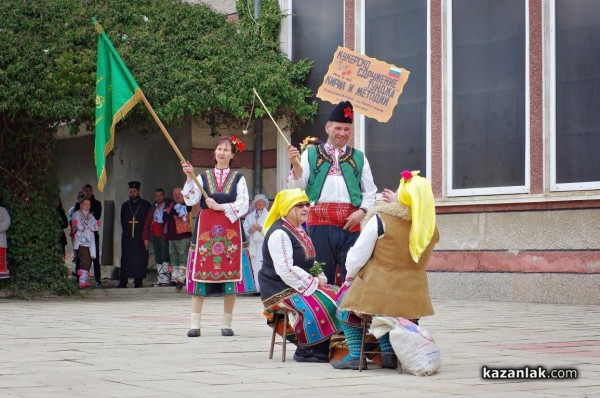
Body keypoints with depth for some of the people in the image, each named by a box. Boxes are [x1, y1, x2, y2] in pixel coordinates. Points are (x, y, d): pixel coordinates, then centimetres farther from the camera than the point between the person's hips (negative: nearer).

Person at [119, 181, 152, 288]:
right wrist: (126, 230, 11)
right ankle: (122, 282, 0)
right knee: (126, 258, -1)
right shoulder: (125, 205, 12)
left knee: (140, 259, -5)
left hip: (140, 238, -2)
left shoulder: (145, 205, 4)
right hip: (127, 238, 2)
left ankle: (138, 282, -2)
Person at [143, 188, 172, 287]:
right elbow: (147, 223, 15)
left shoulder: (169, 206, -3)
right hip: (155, 237, 6)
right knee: (158, 259, 8)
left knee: (165, 259, -10)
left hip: (164, 237, -6)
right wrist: (146, 238, 9)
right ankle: (160, 280, 11)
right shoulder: (153, 208, 16)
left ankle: (165, 280, -11)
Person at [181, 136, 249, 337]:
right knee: (201, 273, -3)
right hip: (206, 229, 1)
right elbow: (190, 201, 0)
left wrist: (221, 207, -9)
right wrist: (189, 178, -10)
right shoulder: (203, 176, 10)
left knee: (230, 274, -2)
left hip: (230, 230, -1)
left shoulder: (238, 178, 7)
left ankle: (226, 323, 7)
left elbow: (243, 206, -2)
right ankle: (195, 323, -1)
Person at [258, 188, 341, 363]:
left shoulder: (299, 231, 17)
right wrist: (313, 283, -19)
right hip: (281, 289, -10)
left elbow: (310, 262, 23)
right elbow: (285, 270, -24)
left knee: (335, 298, -4)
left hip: (305, 284, 10)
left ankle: (329, 347, -3)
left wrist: (320, 278, 2)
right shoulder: (279, 233, -16)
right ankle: (307, 350, -15)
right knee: (318, 305, -28)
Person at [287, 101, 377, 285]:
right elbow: (297, 187, 5)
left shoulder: (358, 157, 14)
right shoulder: (311, 154, 10)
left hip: (350, 221, 1)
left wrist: (362, 211, -4)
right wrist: (296, 165, -12)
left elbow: (370, 191, 13)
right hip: (319, 221, -1)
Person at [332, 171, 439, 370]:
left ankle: (356, 355, 12)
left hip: (377, 291, -4)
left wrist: (350, 276, 13)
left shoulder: (381, 219, -14)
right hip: (412, 298, 5)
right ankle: (389, 353, 21)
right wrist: (396, 204, 26)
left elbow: (357, 256, -8)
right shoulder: (430, 227, -1)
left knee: (345, 303, 24)